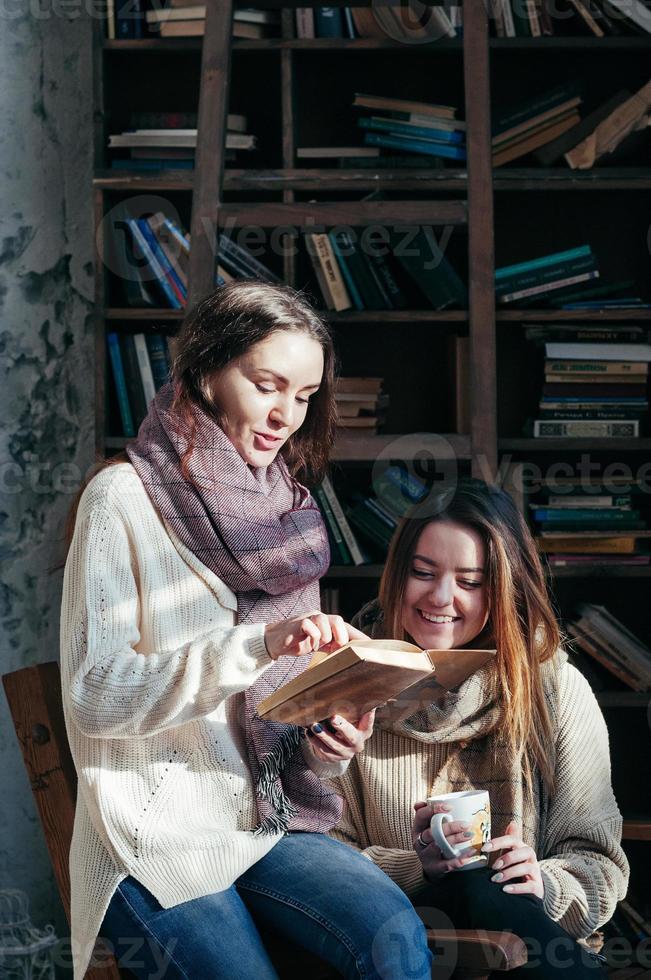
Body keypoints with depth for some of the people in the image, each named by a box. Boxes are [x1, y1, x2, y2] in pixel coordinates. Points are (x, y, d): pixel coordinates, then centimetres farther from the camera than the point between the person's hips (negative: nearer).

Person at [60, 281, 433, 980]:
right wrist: (258, 645, -25)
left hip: (266, 817, 5)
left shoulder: (286, 513, 13)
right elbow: (93, 693, -15)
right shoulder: (124, 497, -5)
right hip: (157, 836, -5)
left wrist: (326, 747, -5)